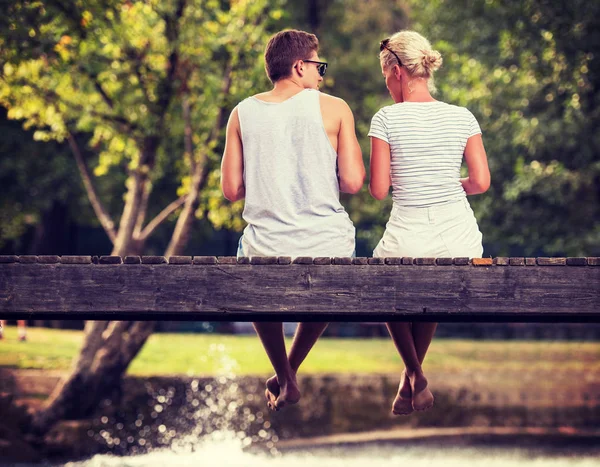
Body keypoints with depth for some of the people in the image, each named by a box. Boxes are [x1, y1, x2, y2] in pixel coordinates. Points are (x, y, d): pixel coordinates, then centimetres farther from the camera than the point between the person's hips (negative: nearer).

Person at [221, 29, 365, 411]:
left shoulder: (243, 113, 5)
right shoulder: (334, 108, -1)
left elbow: (231, 190, 5)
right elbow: (353, 182, -6)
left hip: (266, 253, 1)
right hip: (327, 247, -1)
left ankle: (285, 381, 31)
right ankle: (291, 369, 38)